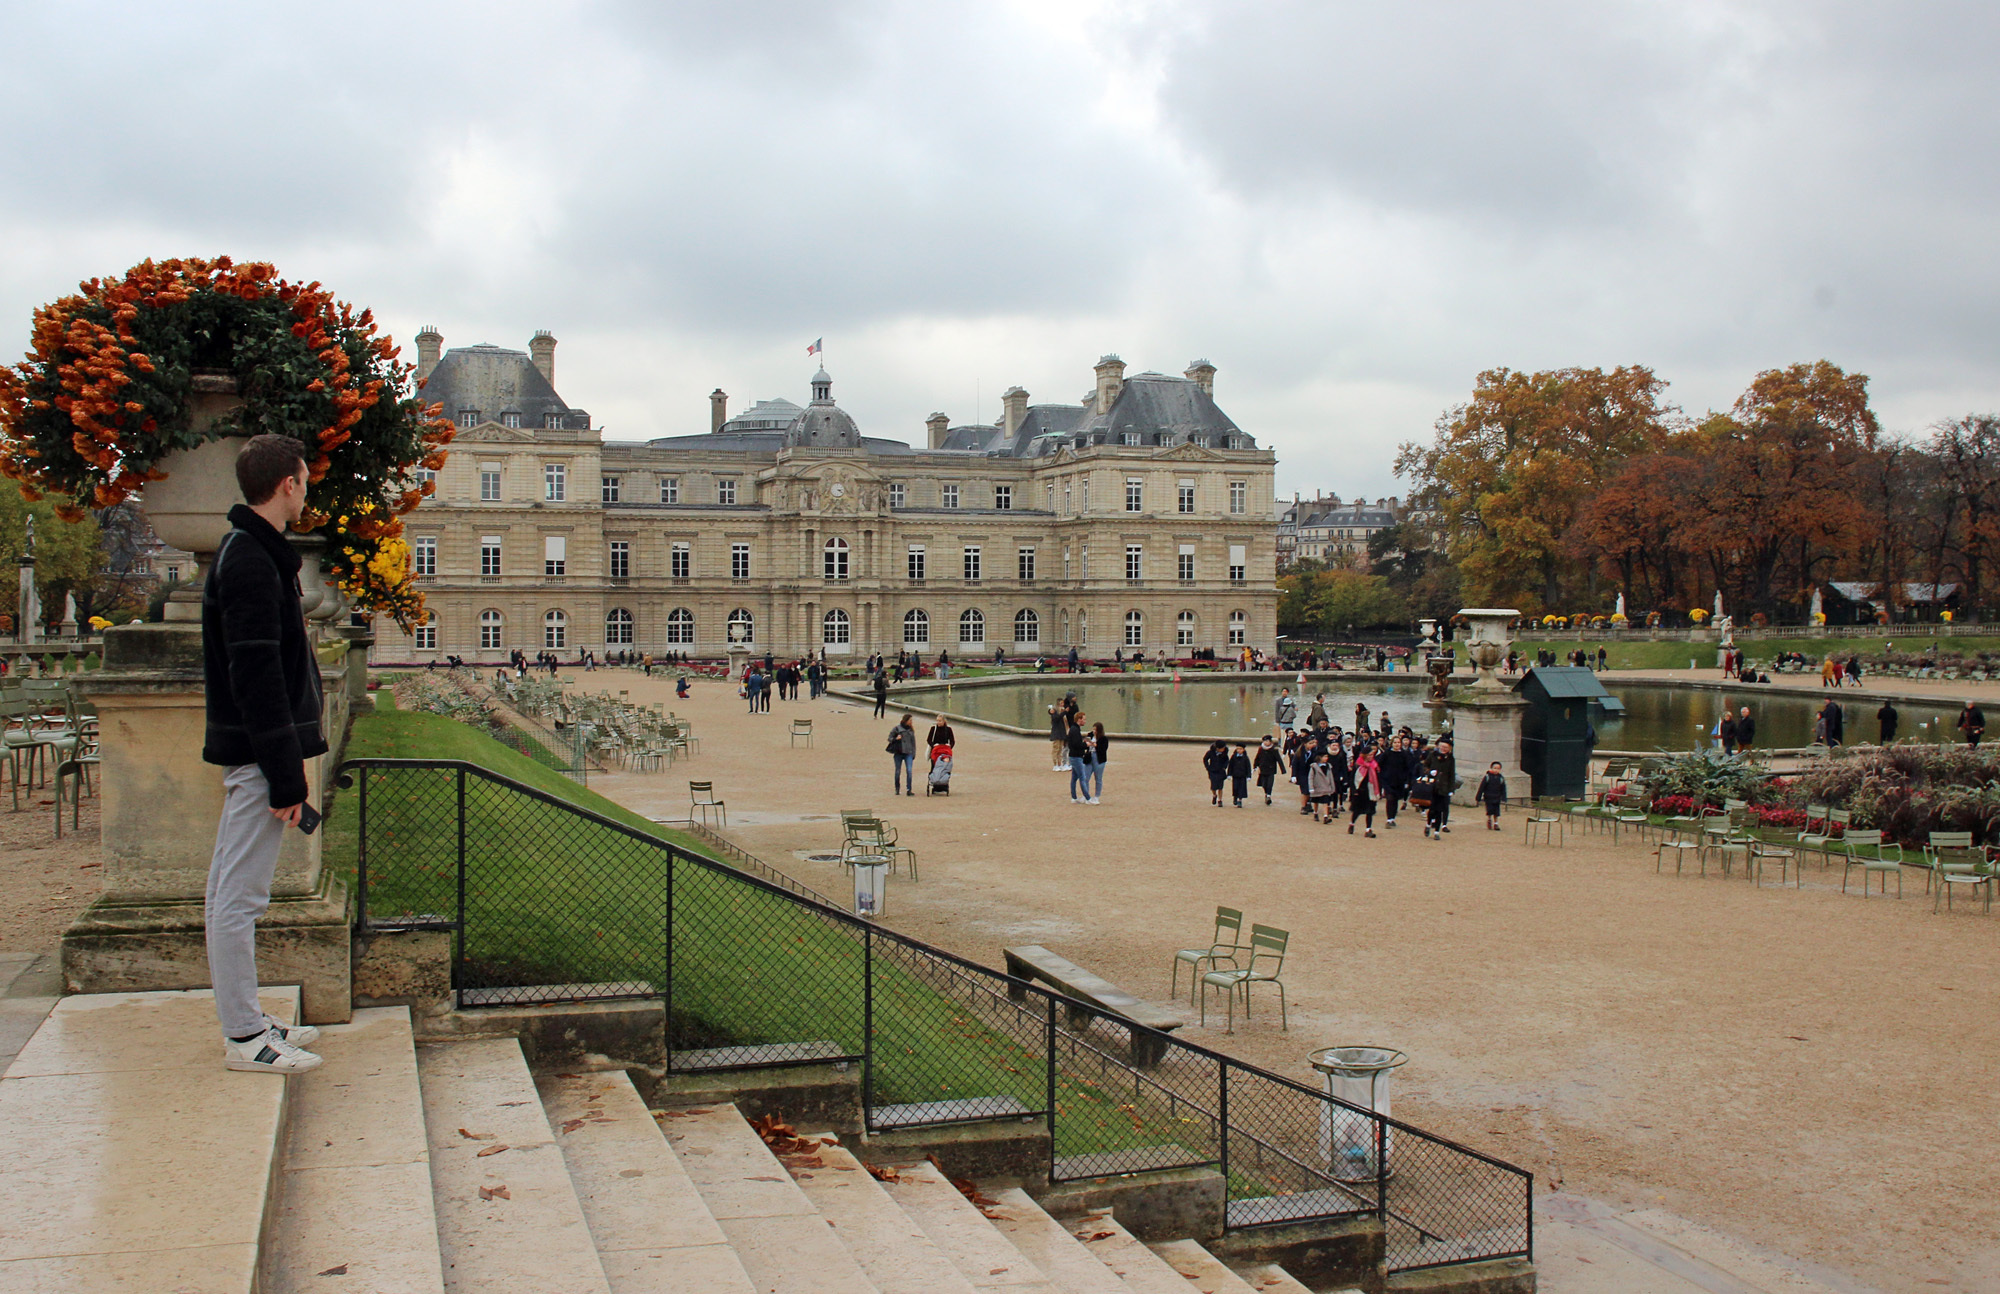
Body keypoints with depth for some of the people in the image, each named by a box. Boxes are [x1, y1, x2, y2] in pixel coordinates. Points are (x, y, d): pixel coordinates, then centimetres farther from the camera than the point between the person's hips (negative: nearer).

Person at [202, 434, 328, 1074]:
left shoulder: (246, 553, 16)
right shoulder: (252, 562, -16)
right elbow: (257, 679, -21)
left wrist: (286, 766, 18)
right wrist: (286, 778, -21)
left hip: (246, 754, 11)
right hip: (259, 755, -11)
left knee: (229, 892, 15)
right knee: (241, 896, -4)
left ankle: (244, 1020, 25)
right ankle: (244, 1036, 2)